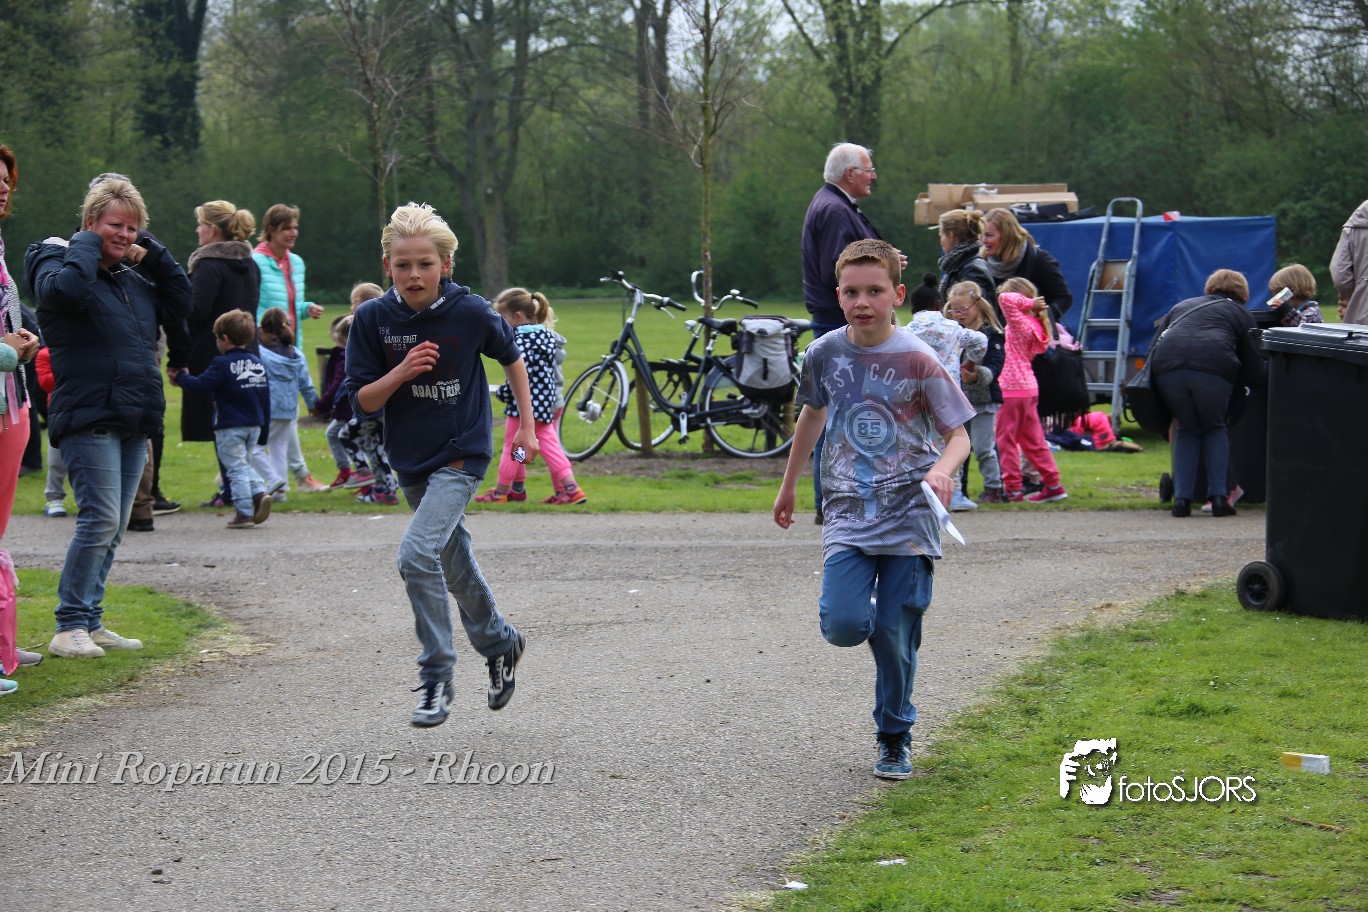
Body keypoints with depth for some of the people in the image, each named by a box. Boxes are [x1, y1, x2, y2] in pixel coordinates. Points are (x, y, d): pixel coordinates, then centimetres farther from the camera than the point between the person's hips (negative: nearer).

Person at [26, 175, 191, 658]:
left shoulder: (133, 278, 18)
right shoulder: (58, 261, -5)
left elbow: (180, 303, 14)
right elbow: (66, 290, -27)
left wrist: (153, 252, 8)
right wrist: (87, 244, -12)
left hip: (134, 420, 8)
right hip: (88, 416, -8)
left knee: (114, 527, 9)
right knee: (100, 519, -15)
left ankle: (91, 622, 16)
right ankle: (70, 627, -10)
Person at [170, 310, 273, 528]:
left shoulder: (223, 364, -12)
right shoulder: (258, 363, 9)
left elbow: (201, 385, -17)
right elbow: (266, 398, 12)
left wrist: (181, 377, 1)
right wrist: (264, 431, 18)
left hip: (230, 427, -6)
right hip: (254, 426, 6)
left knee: (236, 469, 0)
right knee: (245, 463, 21)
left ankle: (244, 512, -2)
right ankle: (259, 492, 0)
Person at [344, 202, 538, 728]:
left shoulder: (471, 313, -13)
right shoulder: (373, 319, -8)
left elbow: (511, 358, 6)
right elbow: (361, 403, -6)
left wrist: (526, 425, 8)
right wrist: (401, 372, -23)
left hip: (461, 454, -4)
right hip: (410, 461, 5)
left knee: (417, 554, -22)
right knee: (455, 565, 19)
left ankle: (436, 678, -11)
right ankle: (500, 643, 44)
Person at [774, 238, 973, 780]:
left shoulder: (917, 360, -8)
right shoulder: (825, 354, 2)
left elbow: (960, 435, -4)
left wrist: (942, 469, -27)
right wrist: (788, 486, 29)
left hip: (908, 517, -2)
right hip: (848, 513, 2)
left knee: (895, 637, -2)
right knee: (843, 626, -16)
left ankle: (895, 740, 17)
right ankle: (870, 610, 21)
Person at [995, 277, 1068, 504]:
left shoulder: (1020, 323, -16)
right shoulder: (1035, 325, 11)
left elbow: (1005, 300, -28)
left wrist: (1028, 303, -17)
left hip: (1013, 389, -9)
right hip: (1029, 388, 9)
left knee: (1006, 440, -1)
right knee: (1033, 440, 15)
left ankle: (1012, 489, -1)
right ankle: (1053, 485, 16)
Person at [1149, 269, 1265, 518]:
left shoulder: (1181, 307, 37)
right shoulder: (1240, 313, 29)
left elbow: (1152, 348, 28)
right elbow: (1254, 371, 22)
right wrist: (1233, 400, 39)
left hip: (1167, 367, 2)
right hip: (1213, 367, -2)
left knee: (1187, 430, 21)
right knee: (1215, 429, 20)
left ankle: (1182, 498, 8)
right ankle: (1219, 496, 7)